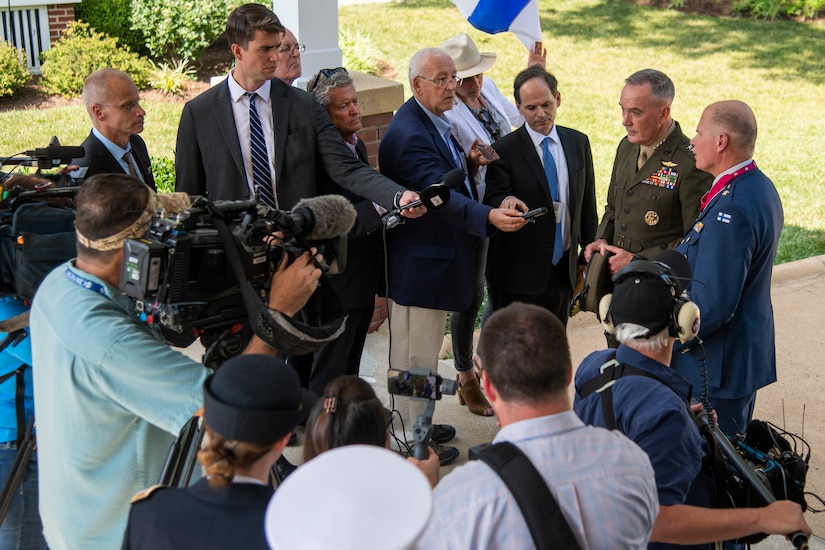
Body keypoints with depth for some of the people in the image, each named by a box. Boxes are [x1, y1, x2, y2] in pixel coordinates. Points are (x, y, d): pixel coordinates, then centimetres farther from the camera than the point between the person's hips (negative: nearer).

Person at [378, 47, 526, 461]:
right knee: (417, 354, 3)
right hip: (419, 261, -11)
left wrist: (467, 164, -3)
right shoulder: (409, 133, -25)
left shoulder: (434, 122, 9)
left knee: (422, 350, 23)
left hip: (436, 256, 11)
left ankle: (418, 425, 38)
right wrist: (489, 216, -49)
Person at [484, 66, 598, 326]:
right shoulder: (504, 150, -7)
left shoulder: (578, 143, 7)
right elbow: (492, 199, -14)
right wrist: (505, 202, -38)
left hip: (564, 267, 4)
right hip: (518, 274, -4)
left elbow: (587, 203, 12)